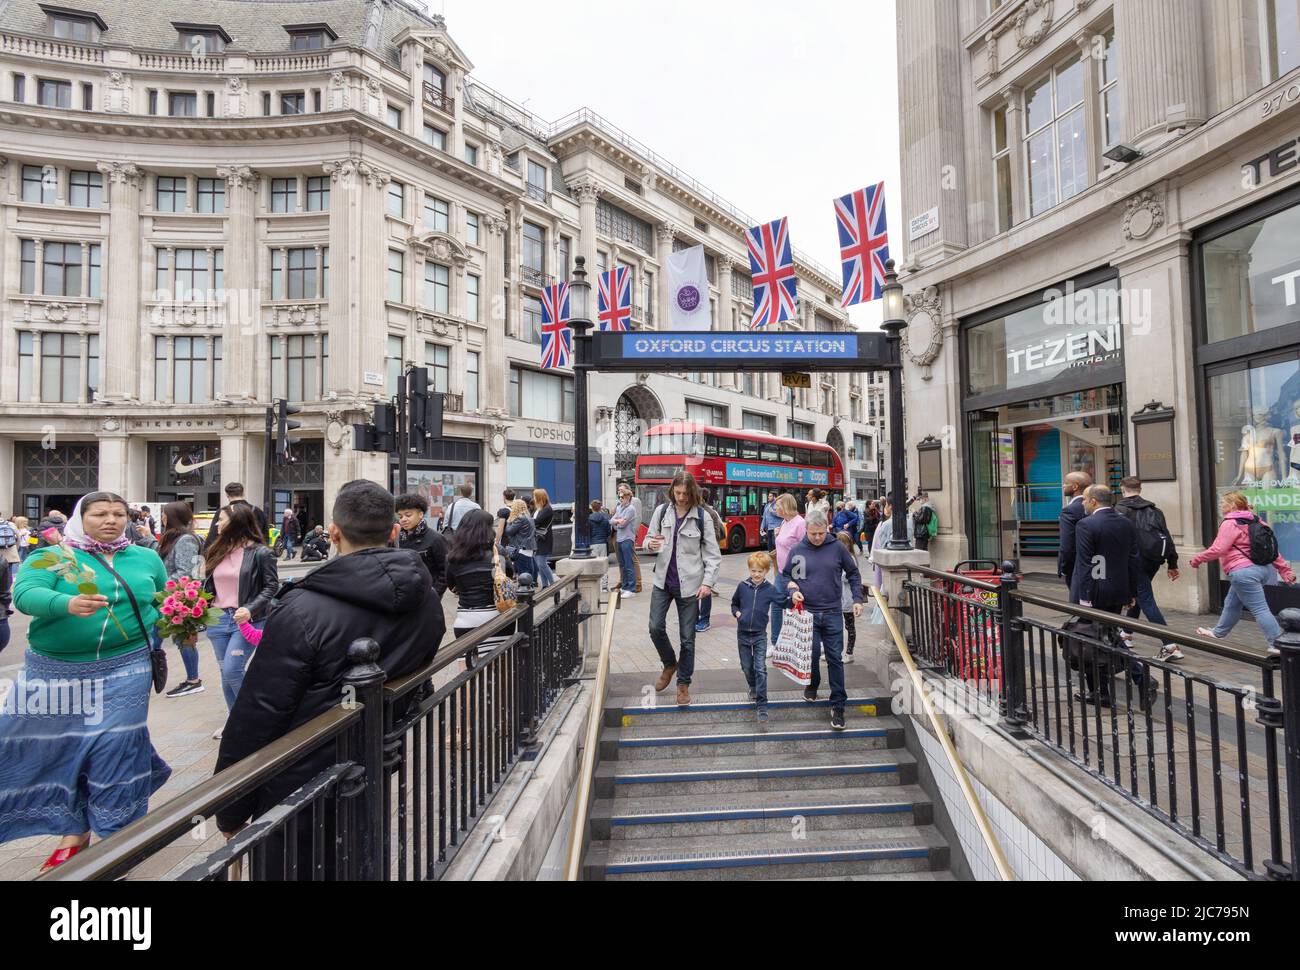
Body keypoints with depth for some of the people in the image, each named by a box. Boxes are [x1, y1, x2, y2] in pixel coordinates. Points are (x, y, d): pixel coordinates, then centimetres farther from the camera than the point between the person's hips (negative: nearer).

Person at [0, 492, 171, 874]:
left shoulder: (146, 558, 8)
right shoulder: (51, 556, 0)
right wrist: (67, 604, -37)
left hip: (123, 669, 0)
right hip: (56, 670, 0)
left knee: (113, 748, 0)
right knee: (59, 747, 10)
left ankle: (109, 835, 16)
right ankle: (74, 832, 31)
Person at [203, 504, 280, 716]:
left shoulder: (260, 552, -8)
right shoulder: (216, 551, 9)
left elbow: (271, 586, -9)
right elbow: (208, 585, 15)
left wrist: (250, 610, -21)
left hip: (248, 621, -6)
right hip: (218, 619, 6)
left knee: (232, 671, -12)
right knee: (225, 674, 13)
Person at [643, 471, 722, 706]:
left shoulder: (702, 516, -6)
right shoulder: (662, 511, 0)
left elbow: (713, 554, -3)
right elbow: (649, 539, 9)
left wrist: (708, 582, -11)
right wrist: (651, 544, -15)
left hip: (689, 584, -2)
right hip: (663, 580, 2)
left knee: (687, 637, 5)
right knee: (655, 628, -3)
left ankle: (683, 684, 23)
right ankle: (670, 665, 27)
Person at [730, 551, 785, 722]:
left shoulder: (769, 589, -6)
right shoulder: (743, 586, -2)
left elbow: (783, 603, -13)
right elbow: (734, 603, 12)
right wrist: (737, 613, -6)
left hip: (760, 635, -2)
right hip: (743, 634, 2)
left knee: (760, 670, -8)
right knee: (747, 667, 15)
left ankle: (762, 707, -3)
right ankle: (753, 688, 45)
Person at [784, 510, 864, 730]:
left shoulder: (837, 548, -1)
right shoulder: (797, 551, -1)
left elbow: (853, 573, 11)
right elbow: (787, 576, 11)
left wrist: (857, 599, 4)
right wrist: (793, 591, -8)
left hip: (833, 613, 0)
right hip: (807, 612, 0)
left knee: (835, 658, 2)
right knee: (812, 652, 0)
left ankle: (838, 706, 11)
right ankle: (812, 684, 31)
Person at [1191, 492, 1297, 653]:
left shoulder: (1229, 523, -15)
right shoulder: (1254, 522, 13)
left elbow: (1218, 549, -21)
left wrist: (1197, 559, -8)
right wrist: (1284, 569, 16)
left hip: (1243, 573, -10)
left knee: (1259, 609, -5)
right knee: (1232, 604, 21)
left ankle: (1277, 644, -3)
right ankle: (1218, 632, 34)